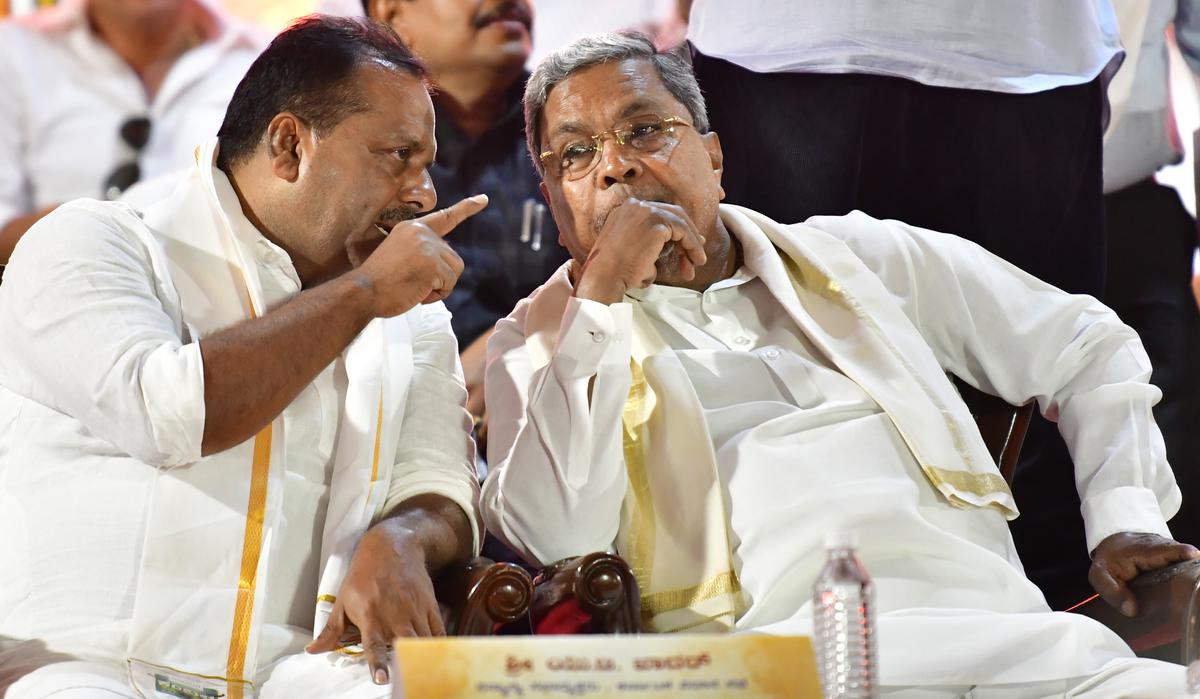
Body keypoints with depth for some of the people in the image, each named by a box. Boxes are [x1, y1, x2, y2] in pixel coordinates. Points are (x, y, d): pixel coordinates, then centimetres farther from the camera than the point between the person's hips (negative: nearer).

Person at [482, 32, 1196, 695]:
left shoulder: (854, 256, 23)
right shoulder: (543, 338, 16)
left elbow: (1088, 346, 28)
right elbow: (555, 536, -4)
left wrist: (1129, 520, 12)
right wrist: (602, 292, -3)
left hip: (1002, 630, 3)